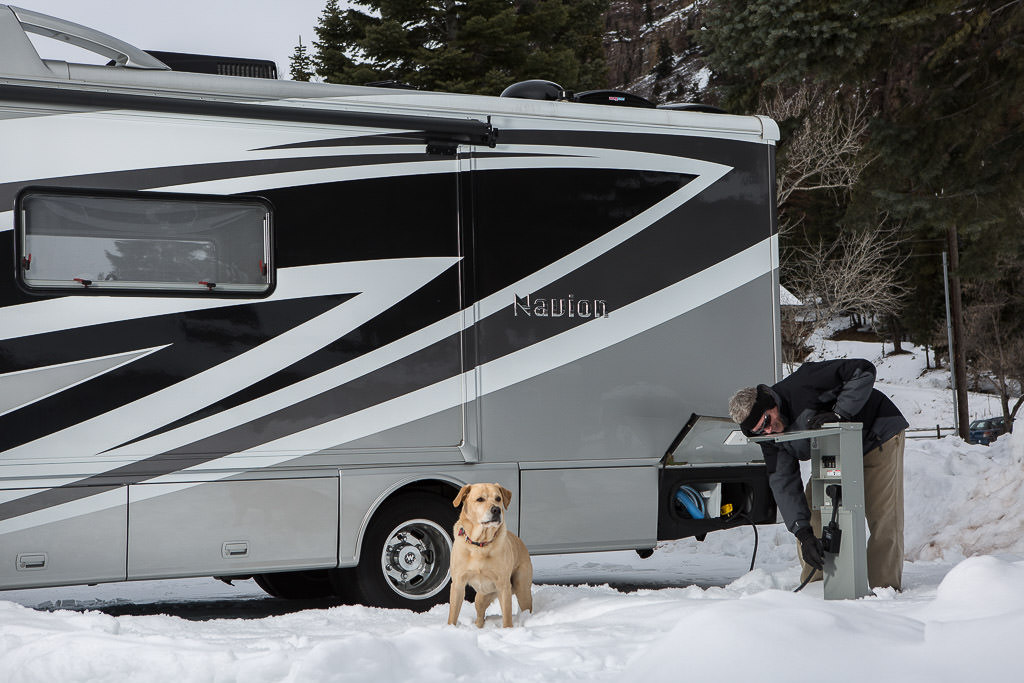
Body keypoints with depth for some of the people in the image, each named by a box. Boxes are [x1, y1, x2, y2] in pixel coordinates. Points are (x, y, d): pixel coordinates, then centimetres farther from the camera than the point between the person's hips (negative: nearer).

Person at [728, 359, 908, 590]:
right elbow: (784, 486, -16)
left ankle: (886, 586, -6)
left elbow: (863, 371, -32)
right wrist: (804, 534, -27)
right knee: (812, 510, -2)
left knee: (883, 517, -14)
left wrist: (839, 413, -39)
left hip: (878, 434, -6)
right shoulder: (772, 440, -12)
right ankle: (815, 584, 7)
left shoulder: (803, 385, -33)